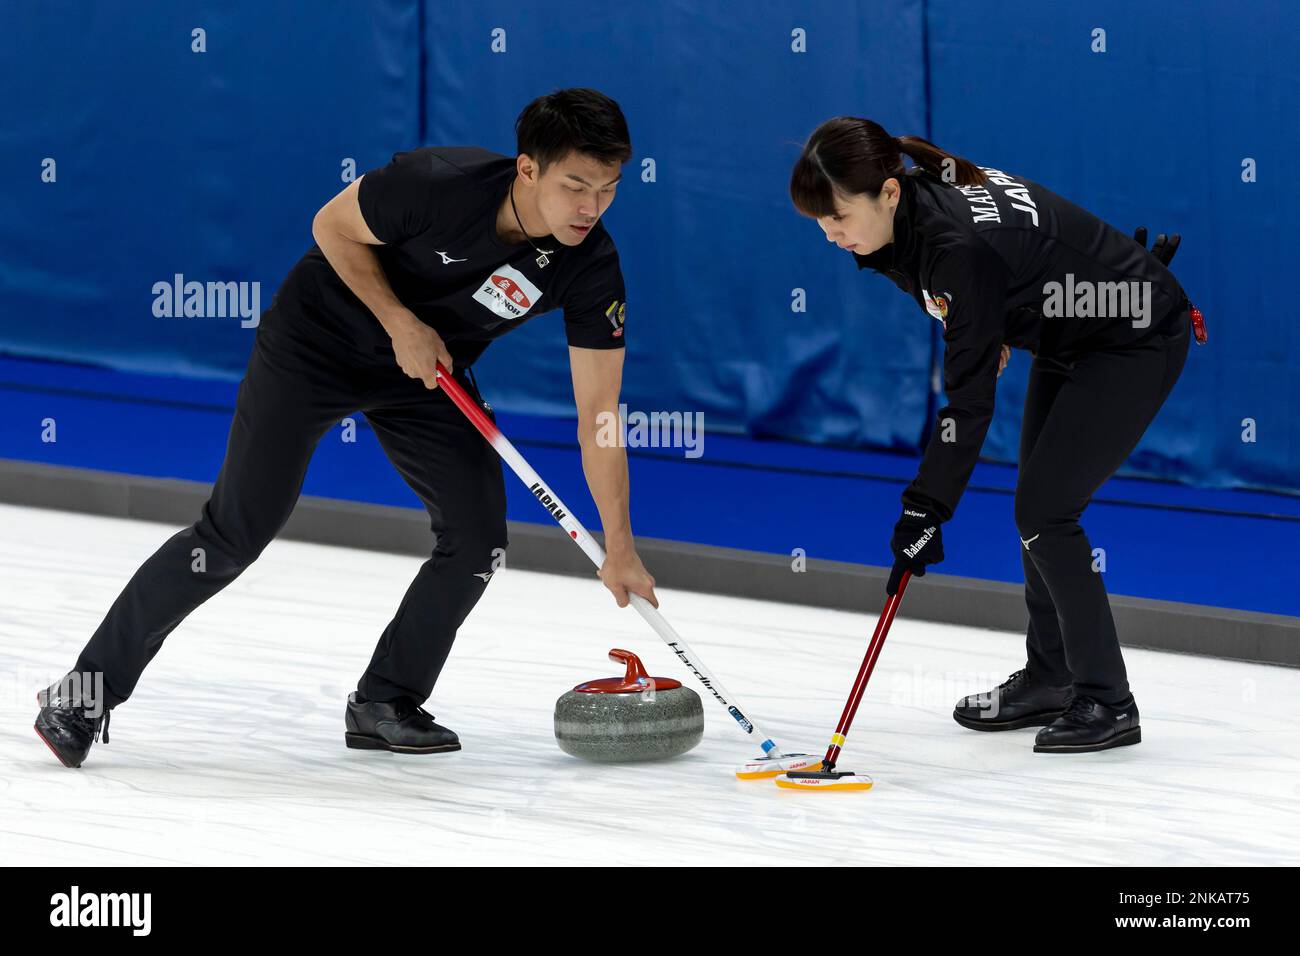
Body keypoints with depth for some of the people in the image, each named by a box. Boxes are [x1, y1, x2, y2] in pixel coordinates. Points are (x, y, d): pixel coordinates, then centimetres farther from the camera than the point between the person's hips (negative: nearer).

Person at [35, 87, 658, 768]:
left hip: (429, 372, 5)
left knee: (478, 536, -9)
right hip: (319, 338, -5)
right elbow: (332, 227, -14)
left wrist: (619, 551, -19)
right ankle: (82, 698, 1)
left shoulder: (591, 268, -21)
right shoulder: (441, 183, -32)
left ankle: (384, 705, 11)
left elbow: (599, 415, -16)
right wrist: (401, 323, -22)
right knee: (235, 534, -8)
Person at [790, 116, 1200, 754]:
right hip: (1066, 340, 10)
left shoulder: (961, 246, -35)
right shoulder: (915, 212, -10)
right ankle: (1050, 680, 26)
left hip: (1138, 339, -10)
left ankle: (1107, 702, -6)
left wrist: (925, 510, -30)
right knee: (1036, 507, 13)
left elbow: (971, 396, -33)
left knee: (1044, 511, -13)